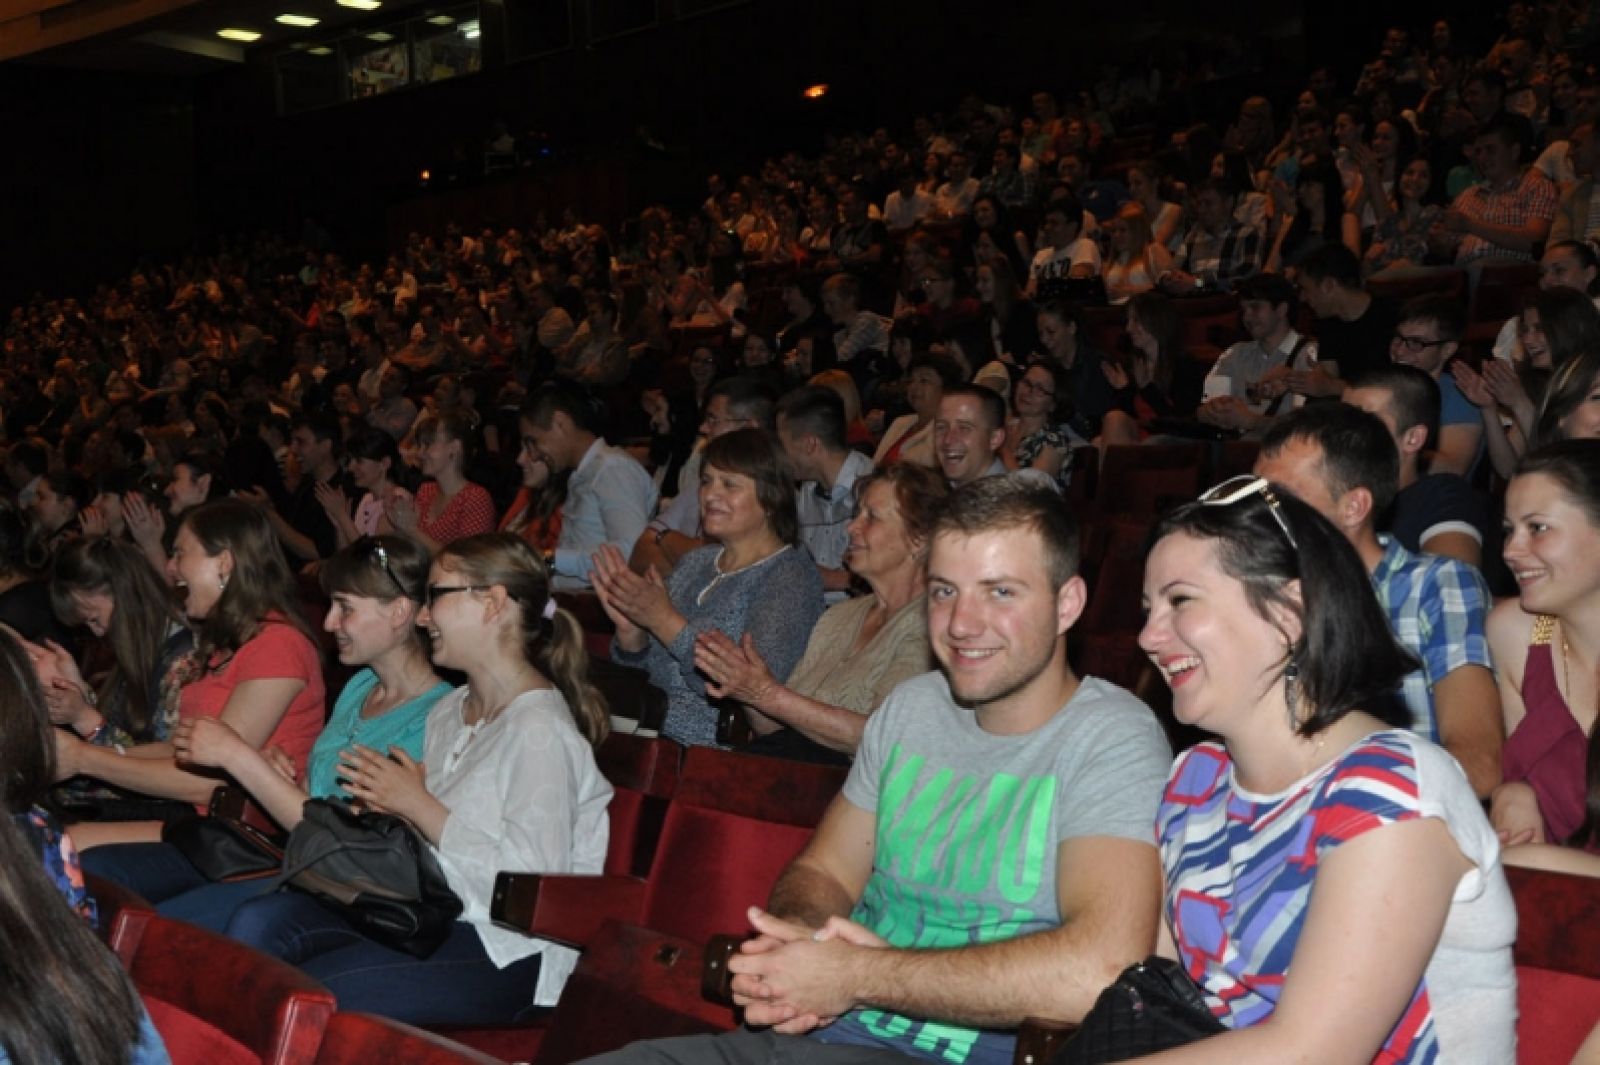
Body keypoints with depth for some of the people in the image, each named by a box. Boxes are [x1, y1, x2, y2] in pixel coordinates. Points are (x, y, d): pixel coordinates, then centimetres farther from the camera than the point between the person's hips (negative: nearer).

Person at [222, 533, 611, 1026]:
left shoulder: (540, 730, -14)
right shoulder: (448, 712, 16)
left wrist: (419, 806, -15)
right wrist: (393, 809, 0)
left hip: (503, 952, -8)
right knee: (257, 921, -13)